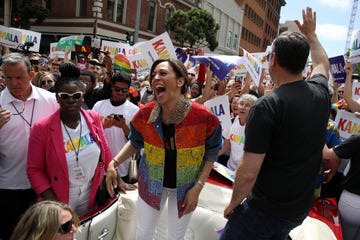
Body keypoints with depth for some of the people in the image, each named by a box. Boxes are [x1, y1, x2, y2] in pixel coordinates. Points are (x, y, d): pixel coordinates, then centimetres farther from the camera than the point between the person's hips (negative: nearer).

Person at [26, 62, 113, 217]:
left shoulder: (94, 119, -6)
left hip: (90, 197, 3)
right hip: (60, 201, -3)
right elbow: (34, 169, -10)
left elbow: (105, 151, 3)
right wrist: (51, 200, -18)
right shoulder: (42, 128, -16)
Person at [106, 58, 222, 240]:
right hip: (151, 182, 2)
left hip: (186, 187, -1)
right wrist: (113, 163, -12)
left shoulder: (204, 117, -25)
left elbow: (211, 152, -9)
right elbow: (135, 142, 2)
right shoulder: (145, 114, -18)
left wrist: (197, 187, -14)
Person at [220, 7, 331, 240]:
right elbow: (322, 64, 22)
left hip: (266, 209, -6)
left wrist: (233, 204, -7)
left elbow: (248, 173, -24)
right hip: (301, 207, 7)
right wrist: (310, 33, 35)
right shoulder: (321, 92, -4)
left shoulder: (267, 105, -24)